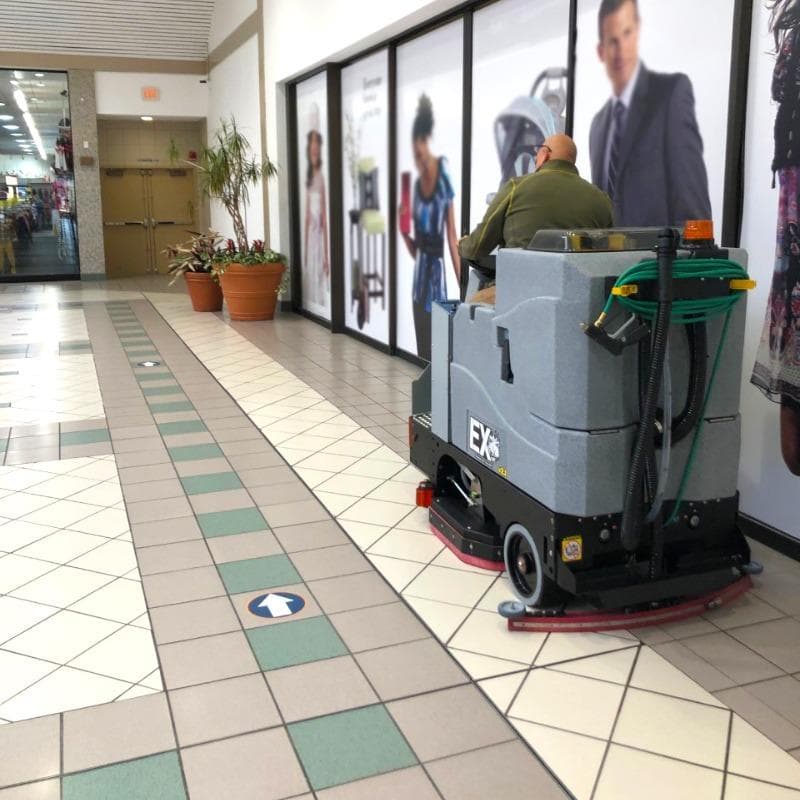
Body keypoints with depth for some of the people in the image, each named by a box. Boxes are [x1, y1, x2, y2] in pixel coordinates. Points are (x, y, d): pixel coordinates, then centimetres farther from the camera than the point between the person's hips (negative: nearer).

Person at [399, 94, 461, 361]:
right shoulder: (416, 184, 8)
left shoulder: (443, 174, -9)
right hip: (419, 282, 6)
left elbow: (453, 240, -9)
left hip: (438, 276, -6)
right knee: (422, 356, 10)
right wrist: (404, 232, -4)